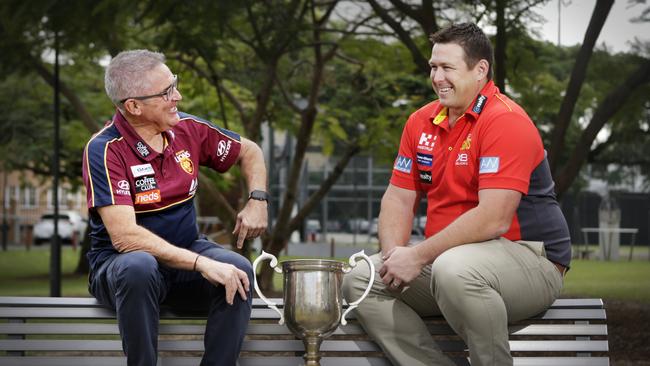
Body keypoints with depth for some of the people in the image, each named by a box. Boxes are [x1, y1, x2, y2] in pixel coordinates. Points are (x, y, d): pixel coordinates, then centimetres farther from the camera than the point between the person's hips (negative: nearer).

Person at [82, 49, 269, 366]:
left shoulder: (188, 129, -2)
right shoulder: (104, 150, -18)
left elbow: (249, 152, 17)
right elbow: (124, 236, -28)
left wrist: (257, 200, -3)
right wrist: (201, 263, -35)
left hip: (186, 252, 5)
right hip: (120, 263, -4)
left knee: (238, 269, -25)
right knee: (139, 268, -39)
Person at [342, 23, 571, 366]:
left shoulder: (506, 121, -16)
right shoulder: (421, 122, 9)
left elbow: (493, 220, -25)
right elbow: (398, 197, 13)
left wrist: (418, 256, -21)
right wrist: (394, 254, -8)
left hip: (528, 256, -8)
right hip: (445, 258, 8)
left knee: (454, 270, -38)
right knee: (360, 280, -6)